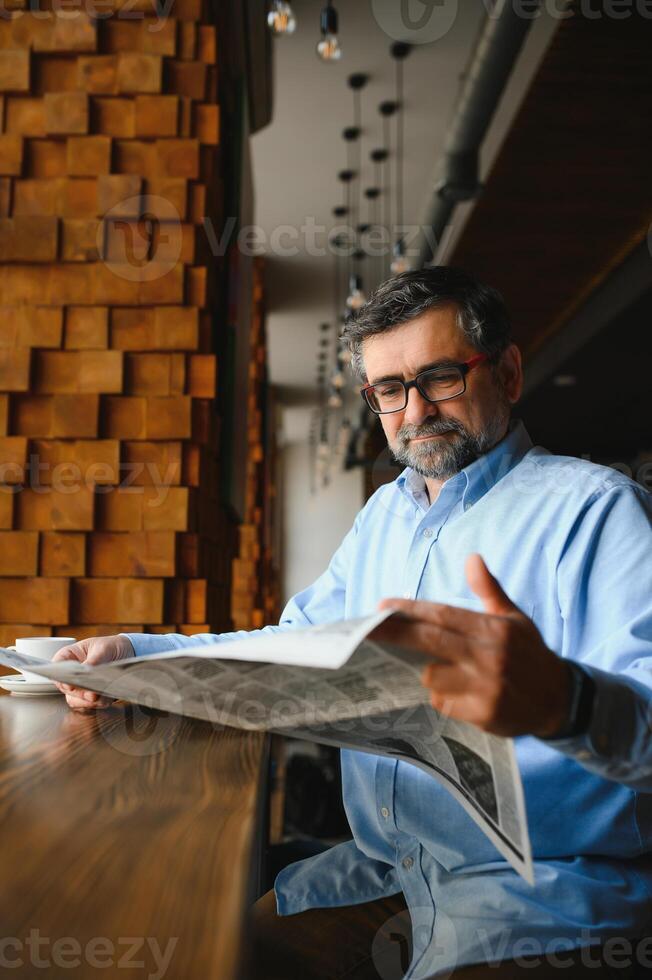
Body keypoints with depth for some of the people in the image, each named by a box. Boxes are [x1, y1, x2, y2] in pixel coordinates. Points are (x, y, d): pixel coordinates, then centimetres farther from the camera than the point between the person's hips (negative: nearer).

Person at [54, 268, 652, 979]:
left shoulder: (593, 507, -10)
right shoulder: (386, 510, 16)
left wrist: (562, 701, -47)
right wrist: (136, 654, 6)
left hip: (537, 895, -6)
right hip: (377, 871, 7)